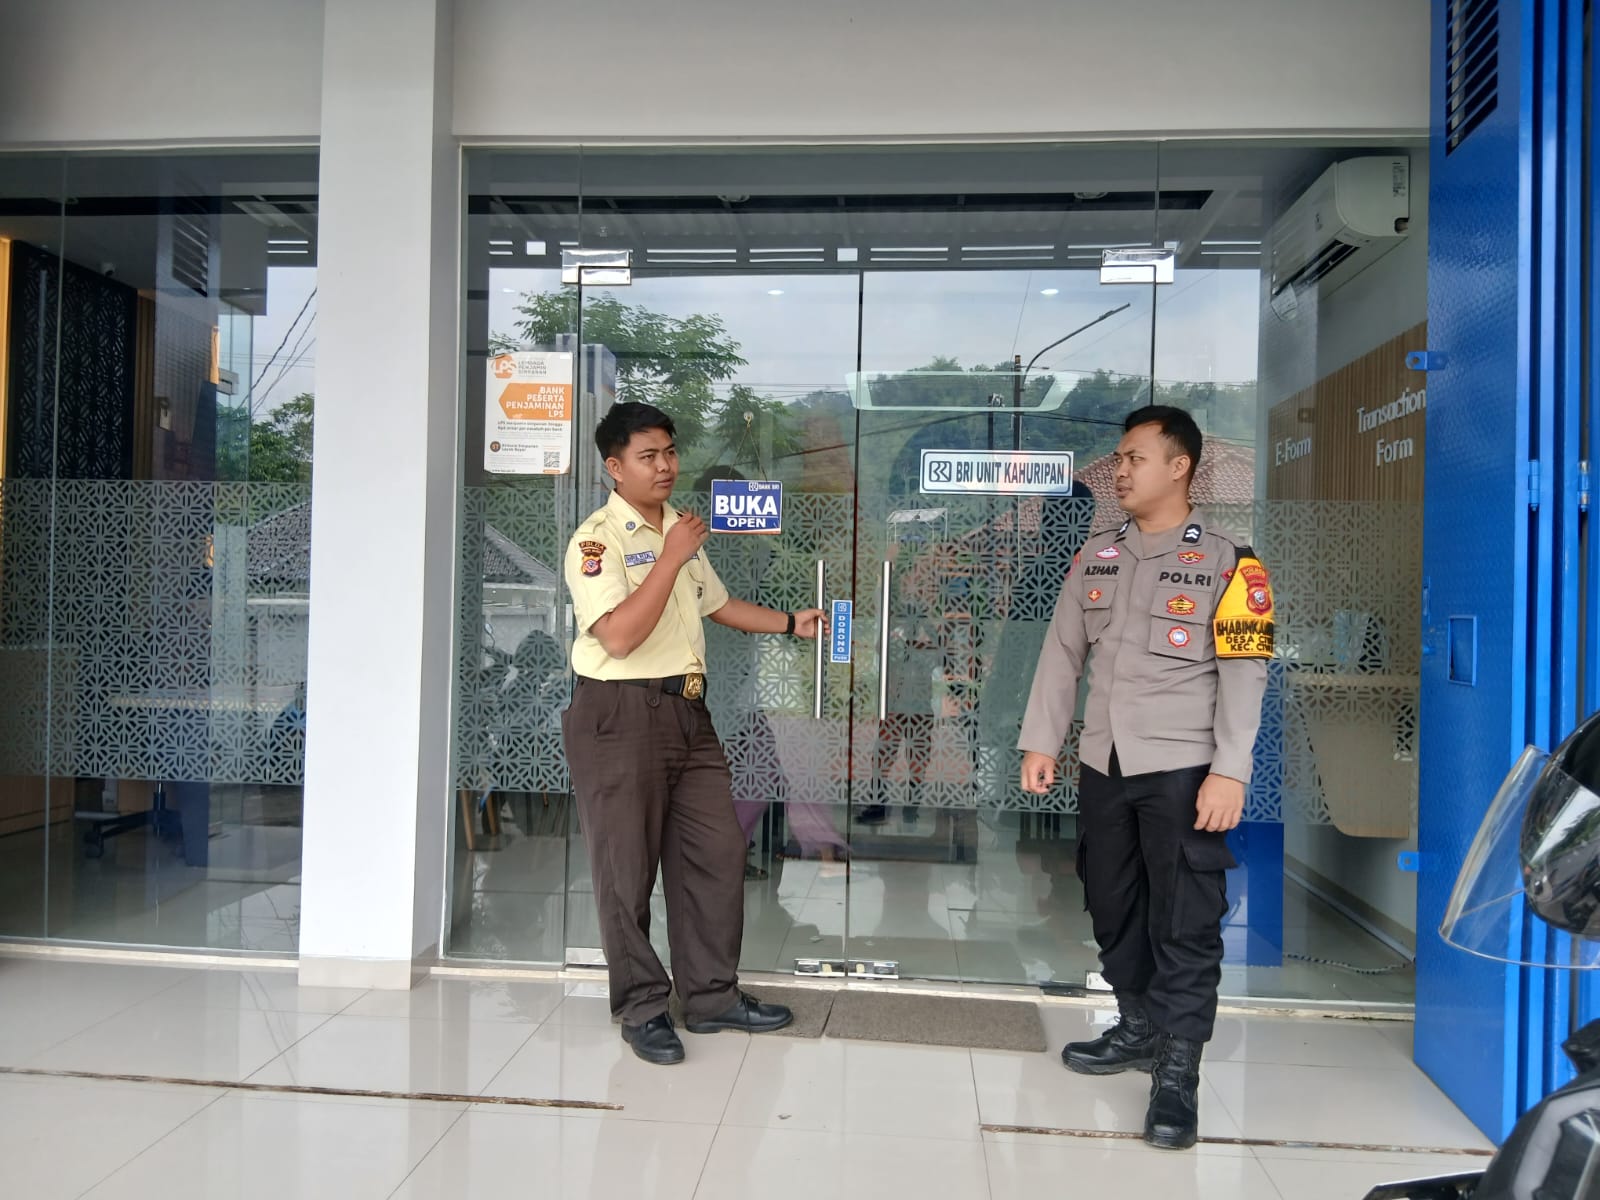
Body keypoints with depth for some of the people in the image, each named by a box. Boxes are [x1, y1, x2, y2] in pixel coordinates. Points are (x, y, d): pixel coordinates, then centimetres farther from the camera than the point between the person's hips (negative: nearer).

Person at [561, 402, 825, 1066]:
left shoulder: (681, 529, 15)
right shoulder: (597, 540, -12)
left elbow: (716, 603, 28)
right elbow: (619, 636, -24)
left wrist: (791, 623, 23)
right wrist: (670, 558, -20)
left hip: (687, 712, 8)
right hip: (620, 716, -8)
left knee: (716, 851, 10)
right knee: (627, 869, 2)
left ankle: (712, 996, 23)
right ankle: (643, 1008, 17)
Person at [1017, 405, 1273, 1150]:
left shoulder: (1225, 563, -5)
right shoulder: (1096, 556, 10)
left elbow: (1245, 674, -10)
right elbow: (1061, 653, 10)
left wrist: (1229, 770, -17)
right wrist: (1039, 741, 6)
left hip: (1182, 768, -5)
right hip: (1103, 763, 6)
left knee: (1184, 921, -1)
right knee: (1112, 905, 15)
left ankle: (1178, 1070, 10)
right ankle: (1139, 1030, 32)